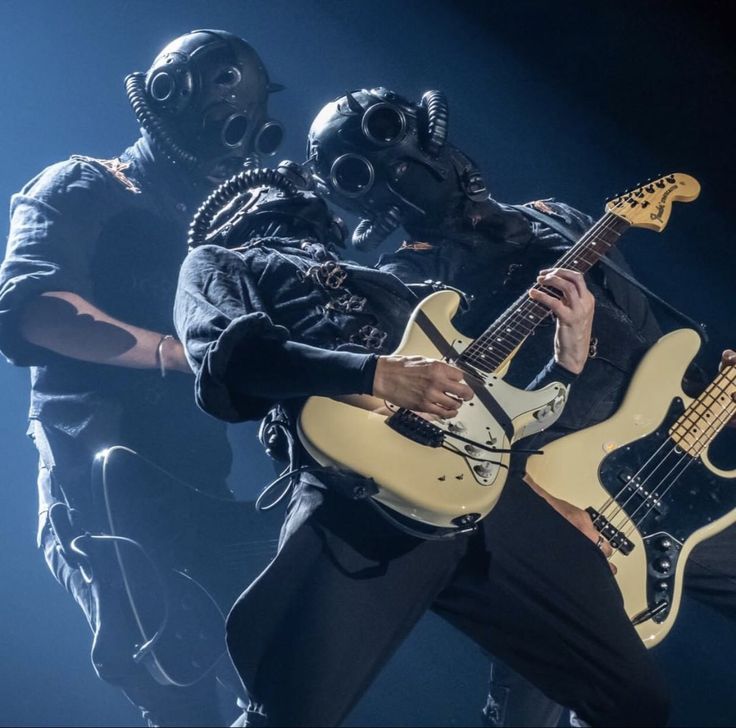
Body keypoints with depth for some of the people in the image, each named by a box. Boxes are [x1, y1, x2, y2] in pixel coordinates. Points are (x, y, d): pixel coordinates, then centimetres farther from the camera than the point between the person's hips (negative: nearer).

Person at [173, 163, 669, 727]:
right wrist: (376, 374, -14)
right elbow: (227, 358, -3)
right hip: (356, 497, -5)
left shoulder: (381, 284, 39)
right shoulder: (218, 264, 23)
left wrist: (568, 362, 19)